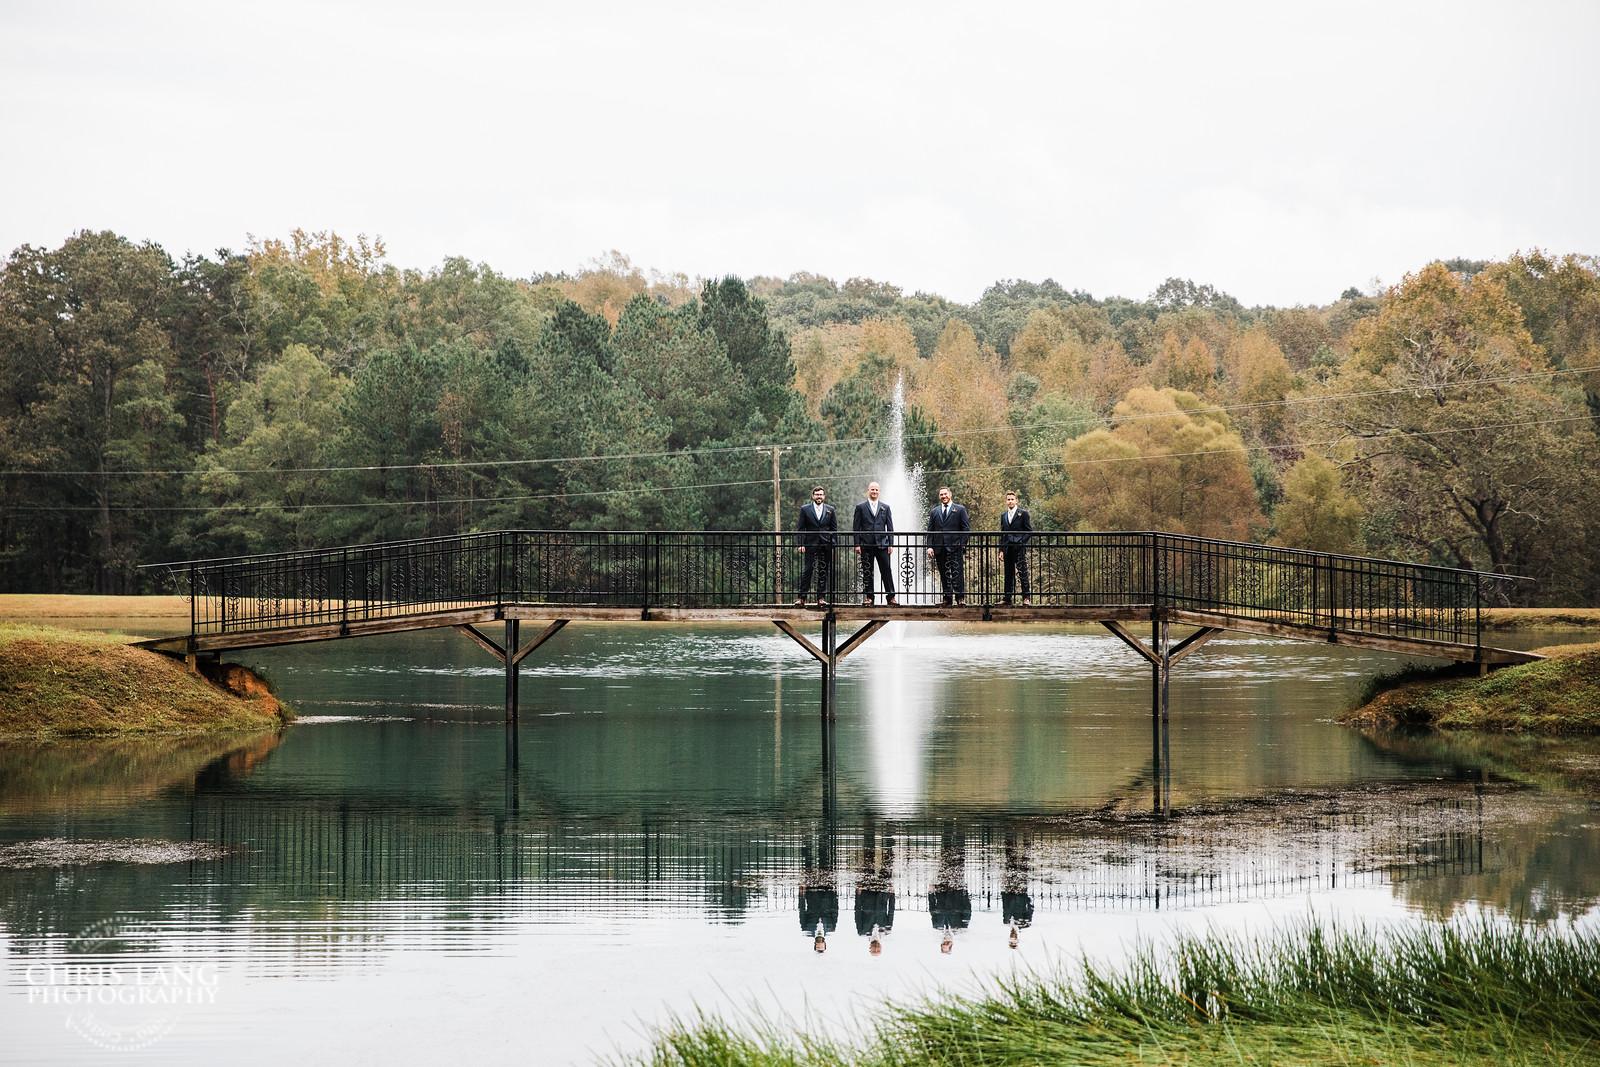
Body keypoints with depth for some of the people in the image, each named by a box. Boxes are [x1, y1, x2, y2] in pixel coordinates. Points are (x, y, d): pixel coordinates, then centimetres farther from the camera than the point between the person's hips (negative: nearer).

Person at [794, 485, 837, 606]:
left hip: (826, 545, 1)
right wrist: (801, 544, -5)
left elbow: (834, 529, 9)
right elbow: (800, 528, 4)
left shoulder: (830, 510, 9)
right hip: (810, 545, -1)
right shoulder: (805, 509, 6)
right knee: (807, 571, -4)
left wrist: (834, 545, 0)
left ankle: (821, 597, 7)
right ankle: (801, 597, -2)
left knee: (823, 572, 3)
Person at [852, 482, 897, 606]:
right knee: (867, 572, 1)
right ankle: (868, 598, 5)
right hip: (866, 545, -1)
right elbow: (856, 527, 3)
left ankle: (891, 597, 0)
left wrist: (891, 544, 1)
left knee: (886, 571, -2)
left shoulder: (885, 507, 11)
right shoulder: (860, 507, 6)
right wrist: (857, 544, -5)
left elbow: (890, 527, 9)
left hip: (882, 544, 1)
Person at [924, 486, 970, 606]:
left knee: (957, 574, -10)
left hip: (955, 548, -3)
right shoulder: (934, 512, 16)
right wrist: (930, 546, -1)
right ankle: (947, 599, 8)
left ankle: (960, 598, -9)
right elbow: (930, 531, 11)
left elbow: (966, 528, 2)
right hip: (939, 549, 3)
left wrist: (962, 545, -8)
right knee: (944, 575, 5)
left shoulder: (960, 510, 7)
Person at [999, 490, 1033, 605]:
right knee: (1008, 574, 7)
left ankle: (1026, 598, -7)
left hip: (1019, 548, -5)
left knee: (1022, 573, -8)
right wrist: (1001, 550, 10)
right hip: (1008, 549, 5)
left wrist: (1021, 542, -11)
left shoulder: (1023, 513, 0)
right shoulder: (1003, 515, 15)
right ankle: (1007, 598, 10)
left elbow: (1029, 531, 0)